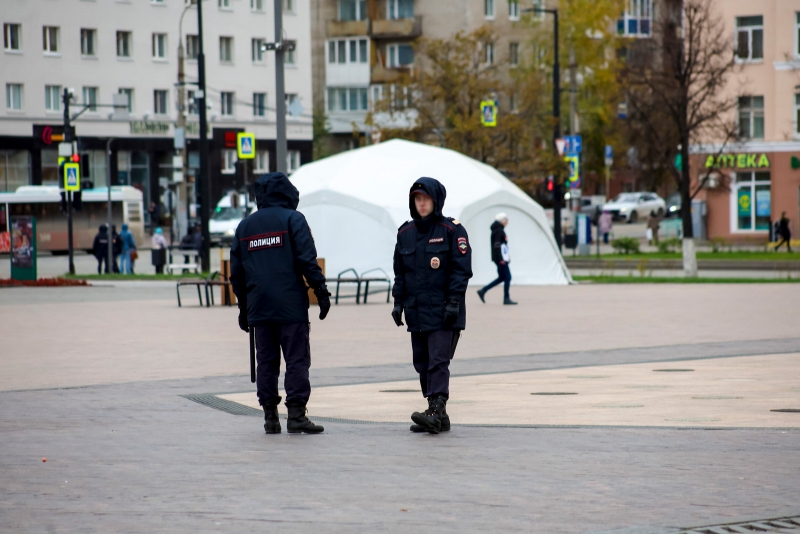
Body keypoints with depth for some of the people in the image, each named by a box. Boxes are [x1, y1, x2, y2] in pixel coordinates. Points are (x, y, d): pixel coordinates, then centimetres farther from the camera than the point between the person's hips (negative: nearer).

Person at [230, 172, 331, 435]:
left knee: (266, 362, 8)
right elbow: (307, 260, -11)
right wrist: (321, 292, -6)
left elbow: (236, 272, 15)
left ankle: (270, 417, 7)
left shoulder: (244, 226, 14)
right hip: (291, 305, -5)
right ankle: (296, 415, -8)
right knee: (297, 359, -3)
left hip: (258, 308, 5)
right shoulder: (292, 219, -2)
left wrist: (243, 306, 21)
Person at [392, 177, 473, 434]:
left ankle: (437, 411, -21)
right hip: (416, 311, 6)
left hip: (442, 312, -6)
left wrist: (454, 302, -14)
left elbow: (462, 269, -8)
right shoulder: (405, 233, 12)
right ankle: (437, 416, 13)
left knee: (438, 362, -14)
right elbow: (400, 271, 18)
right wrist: (398, 302, 10)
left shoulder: (452, 230, -4)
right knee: (423, 363, 8)